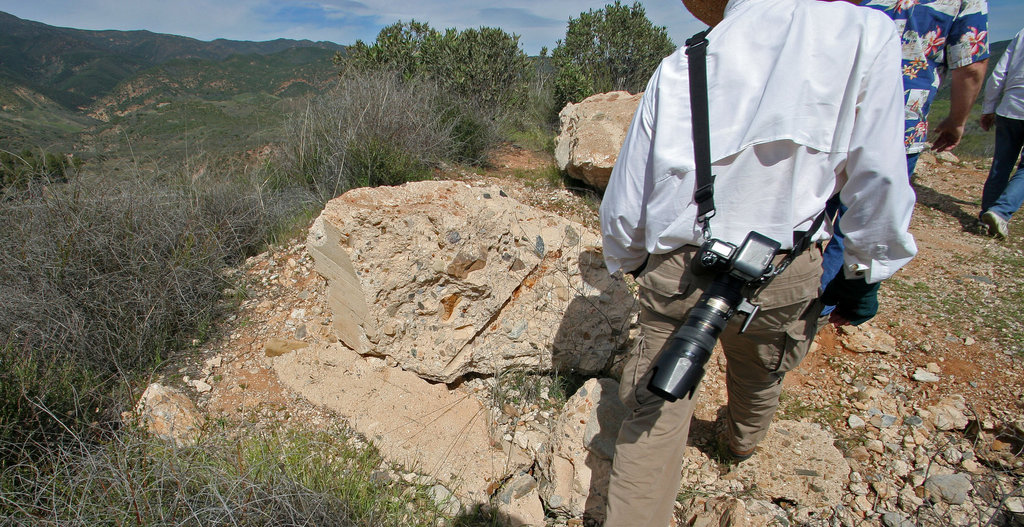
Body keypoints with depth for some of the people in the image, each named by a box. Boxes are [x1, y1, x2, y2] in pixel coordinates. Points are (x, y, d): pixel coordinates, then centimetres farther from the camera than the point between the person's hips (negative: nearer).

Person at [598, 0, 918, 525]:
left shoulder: (677, 69, -4)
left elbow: (623, 204, 1)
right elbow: (879, 180, -5)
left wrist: (627, 261, 19)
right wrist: (863, 270, 9)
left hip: (677, 271, -1)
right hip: (782, 275, 2)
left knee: (653, 410, 7)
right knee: (761, 373, 30)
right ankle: (743, 439, 59)